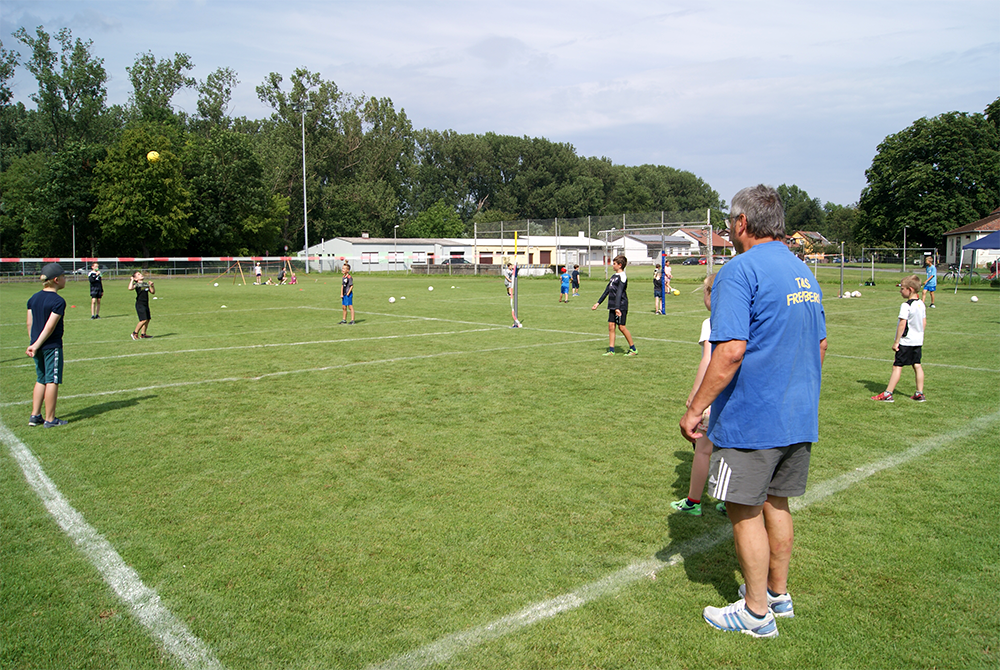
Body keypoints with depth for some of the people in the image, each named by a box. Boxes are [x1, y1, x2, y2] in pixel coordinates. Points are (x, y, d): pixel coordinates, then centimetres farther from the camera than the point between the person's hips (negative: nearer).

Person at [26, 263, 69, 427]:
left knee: (41, 380, 17)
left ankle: (35, 416, 19)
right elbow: (50, 327, -18)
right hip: (52, 346, -7)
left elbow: (30, 324, 10)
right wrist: (36, 346, -12)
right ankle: (50, 419, 6)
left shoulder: (33, 298, 8)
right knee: (52, 381, 1)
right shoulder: (58, 301, -15)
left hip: (37, 346, 7)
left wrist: (33, 343, 16)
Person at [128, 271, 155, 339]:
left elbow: (153, 292, 21)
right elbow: (130, 288, -29)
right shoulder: (136, 284, -7)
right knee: (144, 320, -14)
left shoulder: (146, 284, 15)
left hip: (146, 304, 8)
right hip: (140, 304, -8)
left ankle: (143, 334, 16)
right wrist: (132, 280, -17)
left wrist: (152, 286, 5)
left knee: (148, 319, 7)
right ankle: (135, 333, 0)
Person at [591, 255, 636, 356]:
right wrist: (598, 303, 21)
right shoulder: (614, 276, 15)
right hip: (612, 306, 9)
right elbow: (607, 291, 21)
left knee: (621, 327, -5)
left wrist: (617, 308, -28)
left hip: (621, 306, -9)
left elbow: (619, 293, -21)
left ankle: (633, 348, 8)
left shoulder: (622, 277, -12)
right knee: (611, 326, 4)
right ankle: (611, 350, 8)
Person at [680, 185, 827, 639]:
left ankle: (757, 613, 18)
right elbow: (820, 345, 18)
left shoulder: (739, 271, -16)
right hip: (799, 418, 9)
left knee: (746, 512, 5)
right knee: (775, 504, 20)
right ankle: (778, 594, 35)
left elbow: (731, 350, -25)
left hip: (751, 420, -9)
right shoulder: (802, 272, 12)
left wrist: (695, 409, -18)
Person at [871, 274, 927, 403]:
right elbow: (924, 323, 14)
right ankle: (920, 393, 15)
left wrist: (896, 342, -15)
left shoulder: (906, 306, -18)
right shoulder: (921, 304, 8)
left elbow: (902, 324, -20)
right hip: (918, 341, 8)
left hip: (906, 342, -8)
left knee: (897, 366, -6)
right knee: (917, 365, 12)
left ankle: (887, 394, -5)